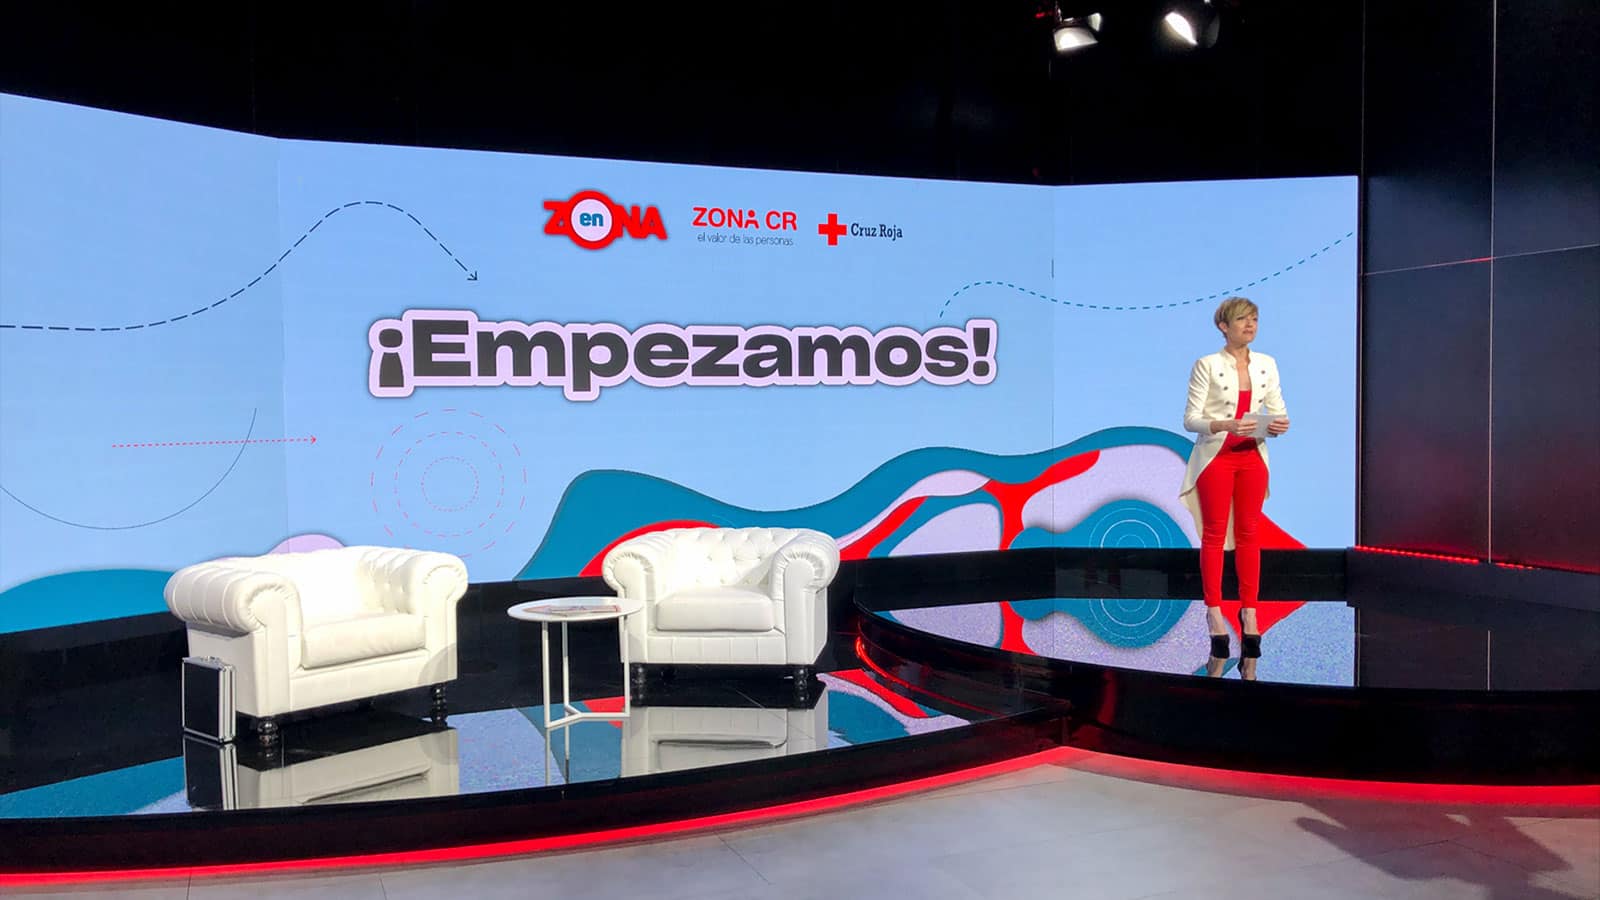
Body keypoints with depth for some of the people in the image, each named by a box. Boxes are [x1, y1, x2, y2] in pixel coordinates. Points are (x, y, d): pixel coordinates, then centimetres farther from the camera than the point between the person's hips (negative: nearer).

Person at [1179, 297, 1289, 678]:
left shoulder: (1266, 365, 5)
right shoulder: (1206, 365, -9)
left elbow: (1277, 410, 7)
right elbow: (1190, 418, -12)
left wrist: (1279, 423, -16)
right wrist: (1225, 425, -28)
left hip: (1252, 456, 4)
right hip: (1216, 456, -4)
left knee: (1249, 534, 6)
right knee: (1214, 534, 1)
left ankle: (1249, 613, 12)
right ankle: (1214, 614, 6)